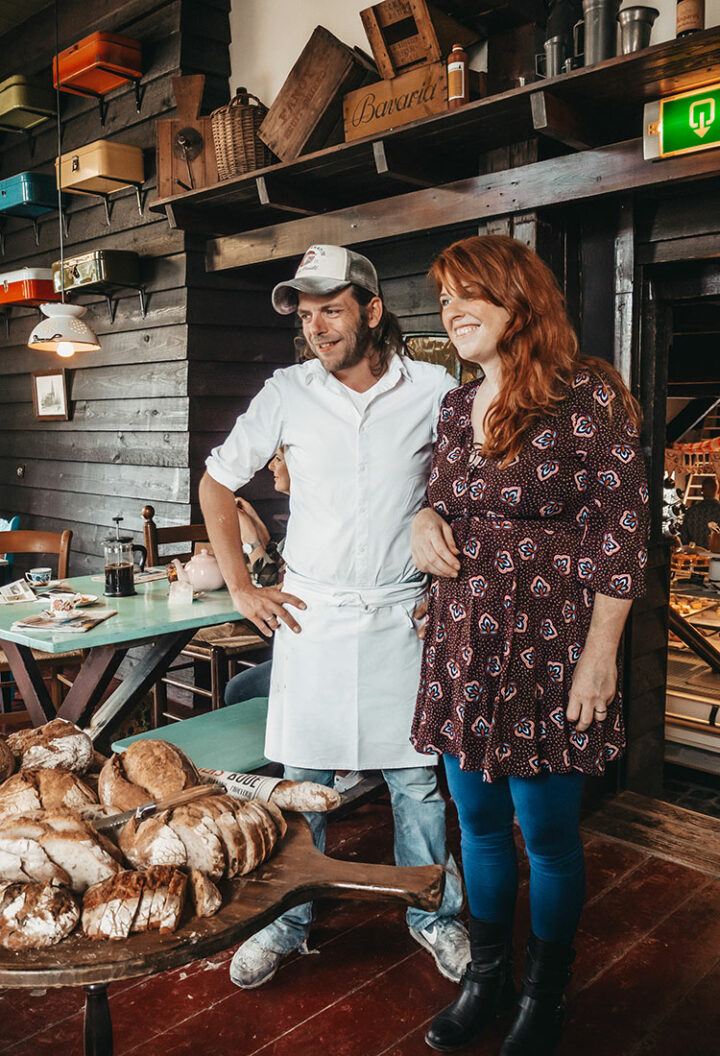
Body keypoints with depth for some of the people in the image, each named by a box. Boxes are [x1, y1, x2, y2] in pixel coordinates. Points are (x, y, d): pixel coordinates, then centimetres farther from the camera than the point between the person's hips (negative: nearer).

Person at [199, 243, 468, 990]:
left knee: (415, 776, 10)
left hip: (402, 614, 0)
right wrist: (240, 588, 3)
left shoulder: (434, 390, -3)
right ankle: (286, 922, 29)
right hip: (309, 613, 1)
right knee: (302, 776, 9)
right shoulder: (288, 393, 0)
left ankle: (434, 916, 31)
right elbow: (216, 484, 9)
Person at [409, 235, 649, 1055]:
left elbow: (619, 532, -10)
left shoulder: (586, 397, -9)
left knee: (547, 834, 9)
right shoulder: (455, 407, 10)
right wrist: (425, 519, -2)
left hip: (546, 648, -5)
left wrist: (600, 655, -13)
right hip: (460, 644, 6)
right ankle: (486, 978, 37)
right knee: (478, 822, 17)